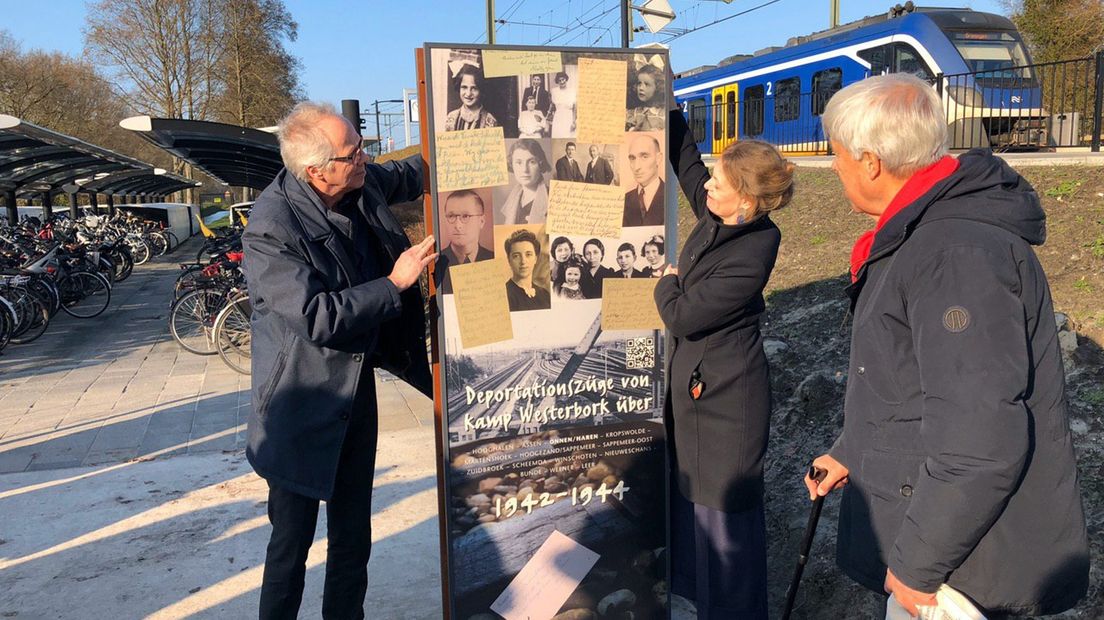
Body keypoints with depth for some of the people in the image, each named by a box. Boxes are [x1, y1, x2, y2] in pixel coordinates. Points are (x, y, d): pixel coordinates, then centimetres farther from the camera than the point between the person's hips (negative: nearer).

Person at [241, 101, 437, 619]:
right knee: (293, 537, 7)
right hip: (304, 404, -7)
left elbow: (406, 175, 19)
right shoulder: (269, 231, -25)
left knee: (353, 532, 19)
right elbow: (319, 318, -29)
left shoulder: (362, 184, -3)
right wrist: (394, 284, -23)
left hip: (358, 384, 7)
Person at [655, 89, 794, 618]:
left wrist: (667, 280, -3)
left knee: (726, 499, 7)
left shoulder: (751, 256, -27)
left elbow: (681, 316, -22)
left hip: (726, 394, -9)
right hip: (693, 377, 9)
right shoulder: (716, 216, -4)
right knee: (690, 484, 23)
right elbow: (685, 157, 11)